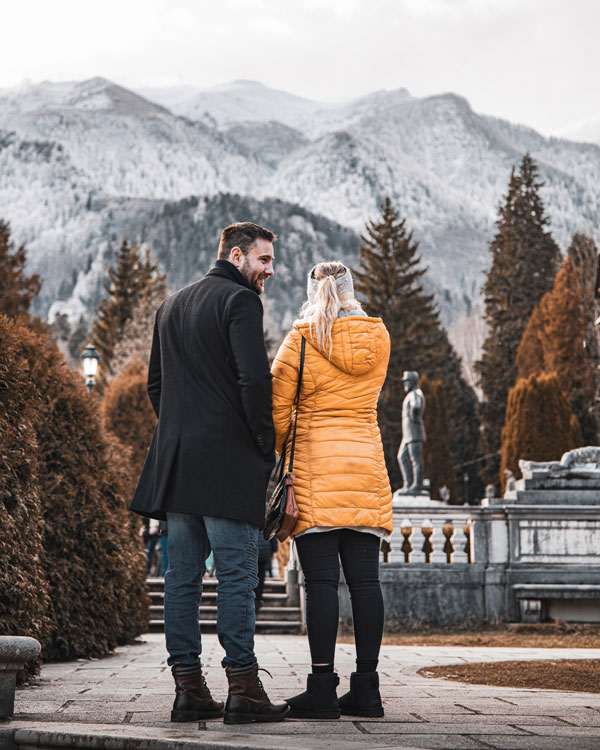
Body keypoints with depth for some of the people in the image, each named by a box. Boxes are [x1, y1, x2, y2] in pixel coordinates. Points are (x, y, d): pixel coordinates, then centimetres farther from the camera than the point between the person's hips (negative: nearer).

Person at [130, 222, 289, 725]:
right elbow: (255, 378, -15)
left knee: (183, 575, 6)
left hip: (176, 457, 8)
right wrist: (267, 444, -6)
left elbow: (156, 383, 21)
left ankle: (188, 688, 7)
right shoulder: (240, 301, -6)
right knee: (236, 575, -6)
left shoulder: (172, 306, 20)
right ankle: (242, 687, -7)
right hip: (228, 459, -7)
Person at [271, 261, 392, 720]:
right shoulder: (379, 338, 9)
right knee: (365, 577, 4)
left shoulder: (301, 340, -3)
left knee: (322, 578, -6)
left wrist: (276, 456, 10)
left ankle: (322, 689, -9)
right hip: (368, 465, 4)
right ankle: (366, 689, 5)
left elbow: (278, 410, -4)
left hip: (316, 467, -4)